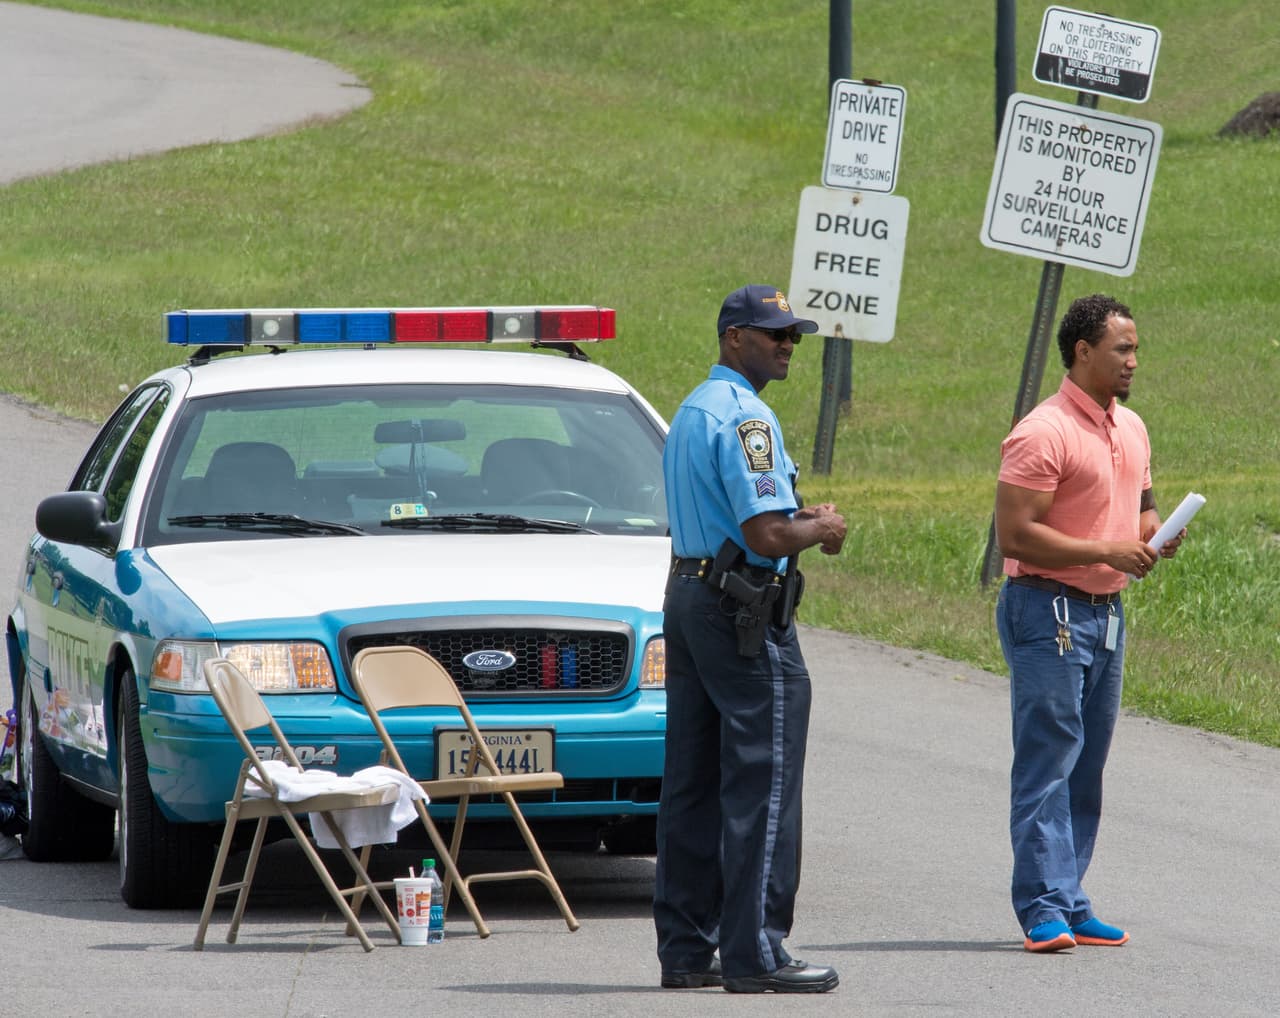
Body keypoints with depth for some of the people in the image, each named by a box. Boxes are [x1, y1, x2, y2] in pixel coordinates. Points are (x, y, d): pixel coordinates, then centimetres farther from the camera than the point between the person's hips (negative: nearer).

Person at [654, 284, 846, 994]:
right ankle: (754, 954, -9)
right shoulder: (745, 417, -16)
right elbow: (767, 536, -23)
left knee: (693, 785, 11)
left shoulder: (691, 411, 17)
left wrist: (798, 515, 15)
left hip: (686, 601, 10)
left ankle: (685, 948, 13)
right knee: (761, 785, -7)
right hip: (745, 614, -10)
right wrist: (821, 529, -3)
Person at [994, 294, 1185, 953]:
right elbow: (1015, 534, -18)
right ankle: (1043, 909, -9)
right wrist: (1106, 551, -19)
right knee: (1048, 763, -9)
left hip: (1108, 613, 8)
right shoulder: (1044, 433, -14)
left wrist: (1154, 537, 3)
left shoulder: (1131, 429, 14)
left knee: (1087, 768, 10)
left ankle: (1070, 905, 14)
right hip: (1049, 611, -8)